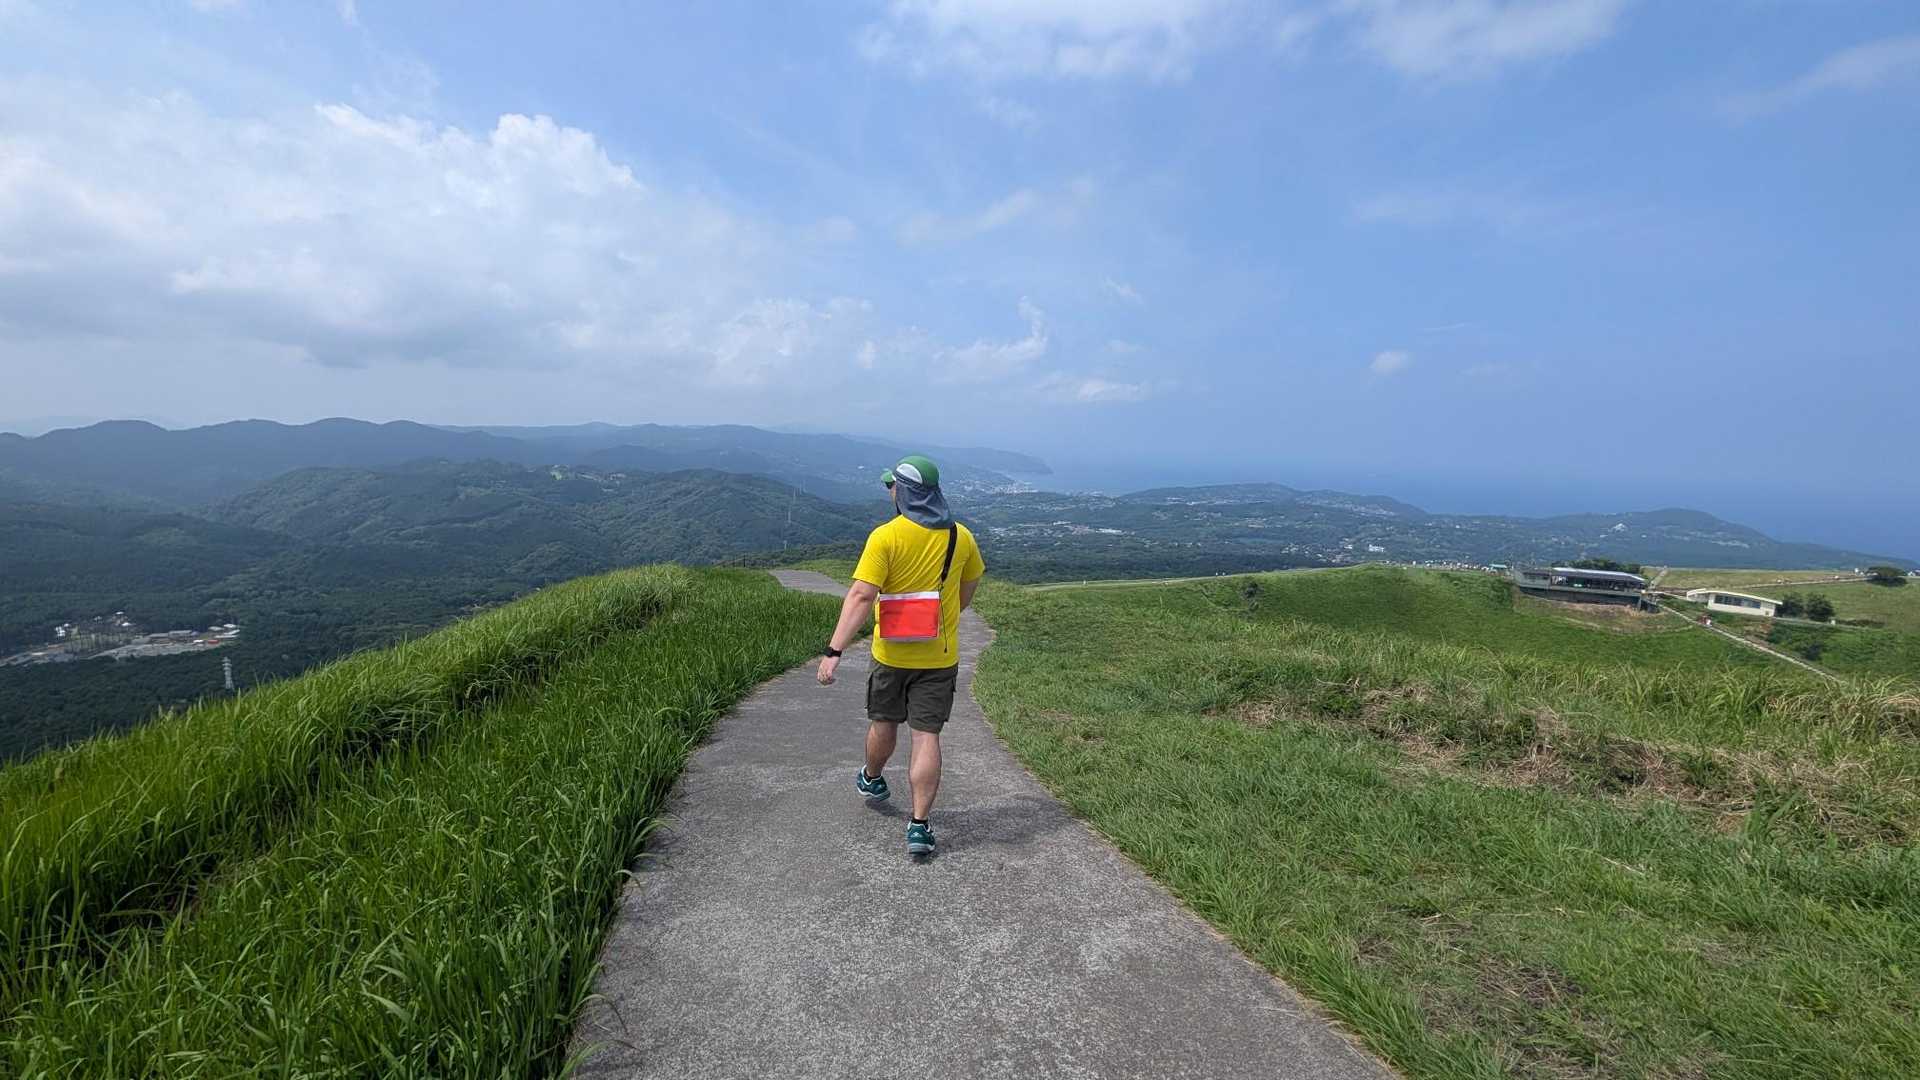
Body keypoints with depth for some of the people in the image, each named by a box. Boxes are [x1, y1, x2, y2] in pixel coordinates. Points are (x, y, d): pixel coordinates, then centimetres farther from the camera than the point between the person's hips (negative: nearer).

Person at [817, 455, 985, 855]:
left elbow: (861, 596, -24)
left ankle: (872, 779, 48)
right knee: (926, 736, 5)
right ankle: (919, 825, 3)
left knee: (884, 722, 21)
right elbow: (969, 587, 15)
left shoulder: (885, 537, -15)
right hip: (940, 657, 2)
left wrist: (835, 650, -25)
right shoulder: (960, 536, -1)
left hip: (891, 654, -1)